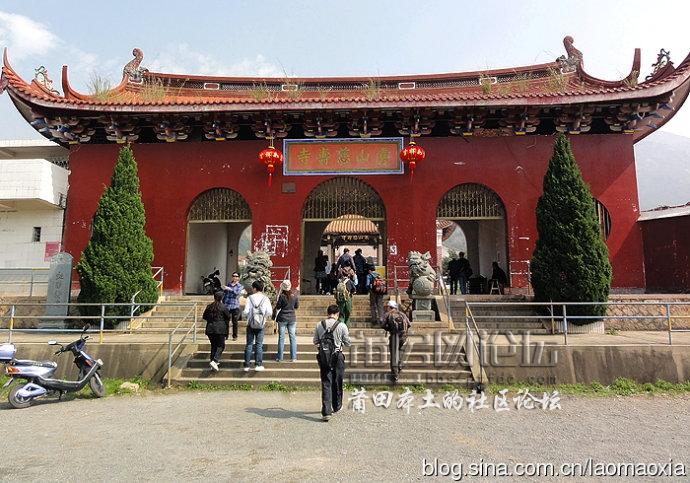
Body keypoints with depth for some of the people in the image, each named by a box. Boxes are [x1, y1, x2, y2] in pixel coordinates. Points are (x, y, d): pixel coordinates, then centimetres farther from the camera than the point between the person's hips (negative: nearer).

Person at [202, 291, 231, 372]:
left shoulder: (209, 307, 6)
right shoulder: (223, 307, -8)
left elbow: (204, 317, 15)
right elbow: (228, 317, -2)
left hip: (210, 329, 5)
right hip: (220, 329, -5)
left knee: (213, 345, 16)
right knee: (220, 345, 2)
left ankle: (213, 361, 17)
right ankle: (215, 361, -14)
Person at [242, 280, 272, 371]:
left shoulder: (250, 298, -7)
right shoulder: (265, 298, -4)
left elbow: (246, 311, -12)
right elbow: (269, 312, -10)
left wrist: (246, 318, 9)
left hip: (251, 324, 0)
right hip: (261, 324, 0)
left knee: (249, 344, 8)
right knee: (259, 344, 7)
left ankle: (246, 365, 11)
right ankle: (258, 365, 9)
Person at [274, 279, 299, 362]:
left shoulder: (281, 296, -12)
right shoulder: (295, 296, -3)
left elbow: (277, 307, -5)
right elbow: (297, 306, 8)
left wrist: (275, 316, 10)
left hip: (282, 318, -2)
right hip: (292, 318, 2)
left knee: (281, 337, 5)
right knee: (293, 337, 7)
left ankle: (280, 357, 9)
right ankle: (293, 357, 8)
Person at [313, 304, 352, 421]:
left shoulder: (319, 325, -2)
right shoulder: (342, 326, -9)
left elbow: (315, 342, 6)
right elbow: (348, 342, -1)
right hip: (337, 356, -1)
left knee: (326, 383, 3)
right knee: (337, 383, 16)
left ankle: (326, 412, -4)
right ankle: (336, 406, 32)